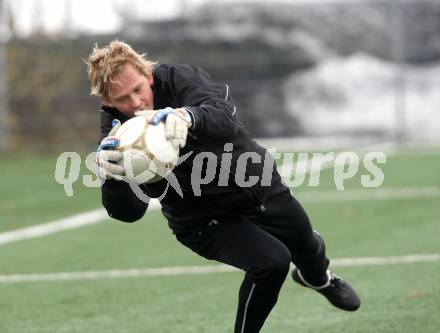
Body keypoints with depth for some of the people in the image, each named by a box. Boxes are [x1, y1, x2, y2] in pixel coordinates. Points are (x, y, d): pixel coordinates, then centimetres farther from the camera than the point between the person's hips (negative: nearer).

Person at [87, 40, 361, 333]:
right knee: (271, 261, -26)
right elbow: (129, 212, -31)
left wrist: (188, 116, -63)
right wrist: (112, 178, -53)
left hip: (258, 184, 2)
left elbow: (225, 118, -41)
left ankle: (317, 277, 59)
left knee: (309, 250, 21)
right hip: (204, 219, -2)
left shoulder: (180, 78, -23)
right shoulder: (116, 133, -21)